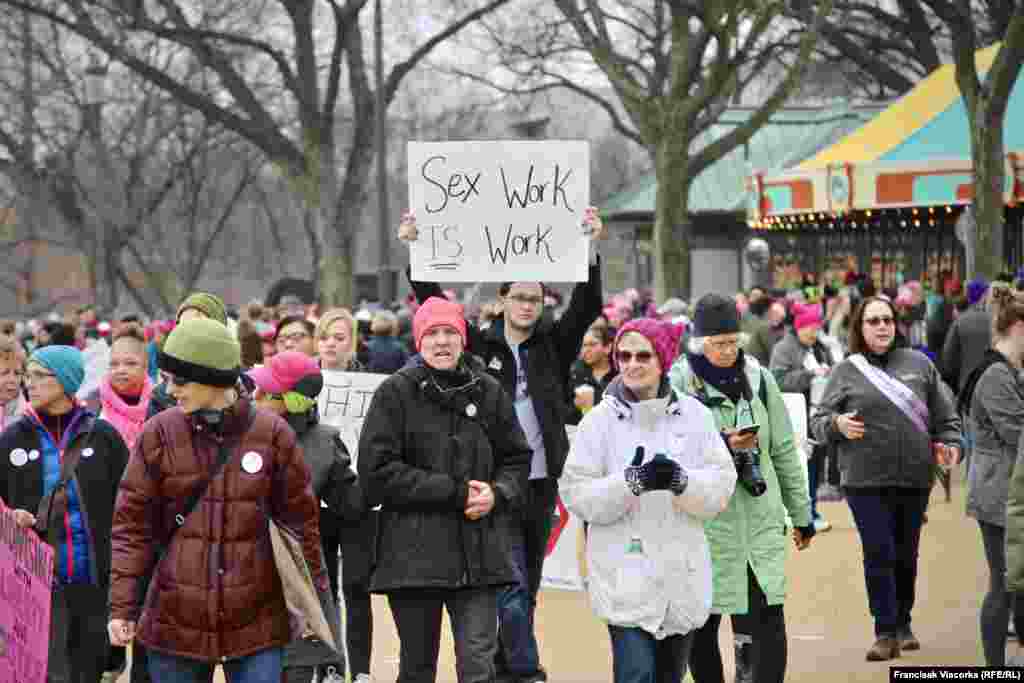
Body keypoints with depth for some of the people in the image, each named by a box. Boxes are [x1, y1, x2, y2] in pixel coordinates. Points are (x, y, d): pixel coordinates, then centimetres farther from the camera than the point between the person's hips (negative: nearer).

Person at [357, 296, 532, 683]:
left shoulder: (488, 392, 8)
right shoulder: (395, 393, -2)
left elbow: (516, 458, 17)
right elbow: (377, 470, -9)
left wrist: (497, 494, -6)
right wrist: (454, 492, -12)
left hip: (479, 556, 1)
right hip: (414, 552, -1)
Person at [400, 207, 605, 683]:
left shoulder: (553, 345, 7)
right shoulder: (480, 346, 3)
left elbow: (587, 307, -5)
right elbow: (434, 305, -2)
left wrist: (591, 250, -17)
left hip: (541, 484, 3)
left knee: (527, 589, 11)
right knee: (511, 588, -10)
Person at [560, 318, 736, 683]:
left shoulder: (695, 415, 2)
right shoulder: (599, 420, -3)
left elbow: (721, 487, -3)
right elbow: (577, 495, -9)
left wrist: (681, 480, -22)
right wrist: (632, 482, -22)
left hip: (683, 575, 3)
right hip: (626, 577, -3)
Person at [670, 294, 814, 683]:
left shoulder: (758, 378, 8)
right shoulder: (678, 383, -4)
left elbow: (784, 451, 14)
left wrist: (801, 514, 17)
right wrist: (722, 446, -19)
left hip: (760, 521, 2)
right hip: (704, 522, -2)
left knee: (768, 619, -8)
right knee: (702, 625, 6)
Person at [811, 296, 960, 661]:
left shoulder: (919, 363, 8)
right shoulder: (846, 371, 4)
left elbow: (945, 414, 13)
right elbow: (818, 421, 4)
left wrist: (949, 442, -4)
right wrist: (837, 424, -16)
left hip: (915, 479, 2)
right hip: (866, 480, -2)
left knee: (906, 555, 11)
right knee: (879, 555, -6)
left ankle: (903, 624, 27)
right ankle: (885, 632, 0)